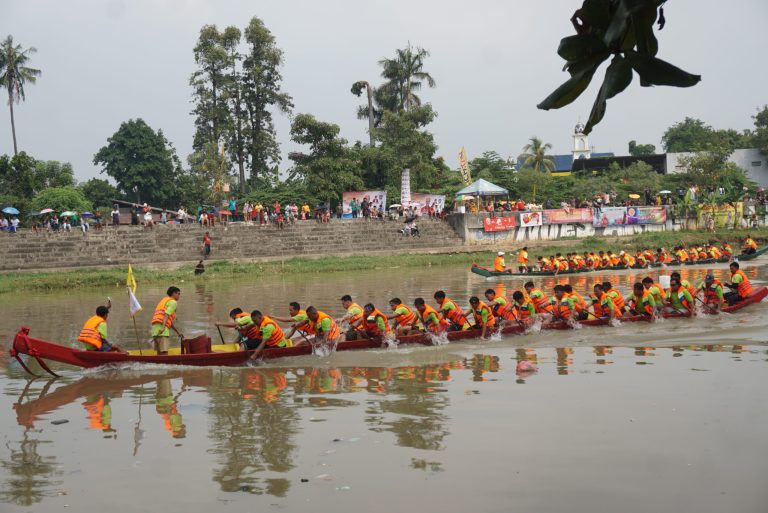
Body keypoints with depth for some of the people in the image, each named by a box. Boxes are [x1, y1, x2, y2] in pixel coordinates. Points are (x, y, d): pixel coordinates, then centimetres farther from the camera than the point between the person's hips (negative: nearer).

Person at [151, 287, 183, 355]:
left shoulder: (164, 300, 30)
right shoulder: (173, 302, 2)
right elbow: (166, 315, -15)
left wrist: (178, 332, 32)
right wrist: (163, 327, -27)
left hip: (155, 327, 9)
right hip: (161, 327, -9)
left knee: (159, 353, 7)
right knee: (164, 352, -15)